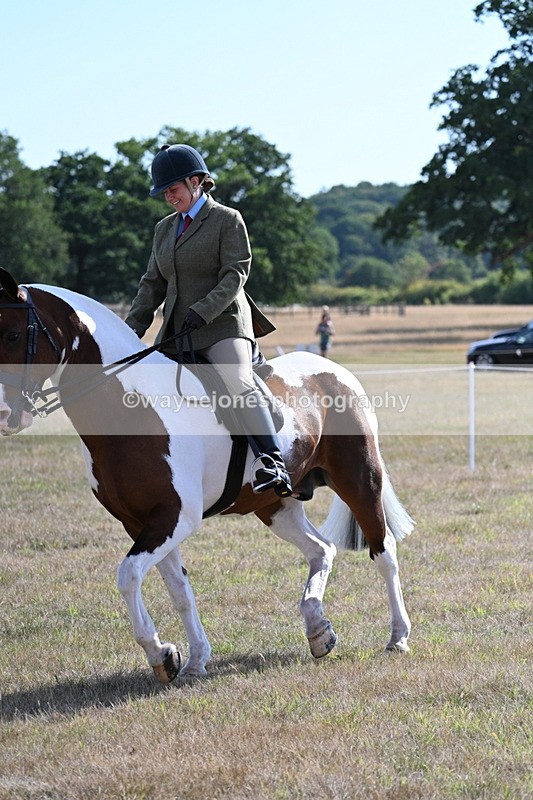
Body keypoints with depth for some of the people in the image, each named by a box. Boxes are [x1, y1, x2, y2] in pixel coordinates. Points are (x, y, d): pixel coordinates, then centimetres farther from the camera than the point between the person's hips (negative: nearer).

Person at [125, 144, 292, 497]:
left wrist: (203, 310, -23)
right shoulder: (165, 229, 19)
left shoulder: (227, 220, 0)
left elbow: (236, 275, -11)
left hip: (222, 324, -7)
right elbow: (153, 284, 19)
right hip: (177, 332, 7)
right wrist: (131, 330, 7)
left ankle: (272, 466, -38)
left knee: (240, 386, -28)